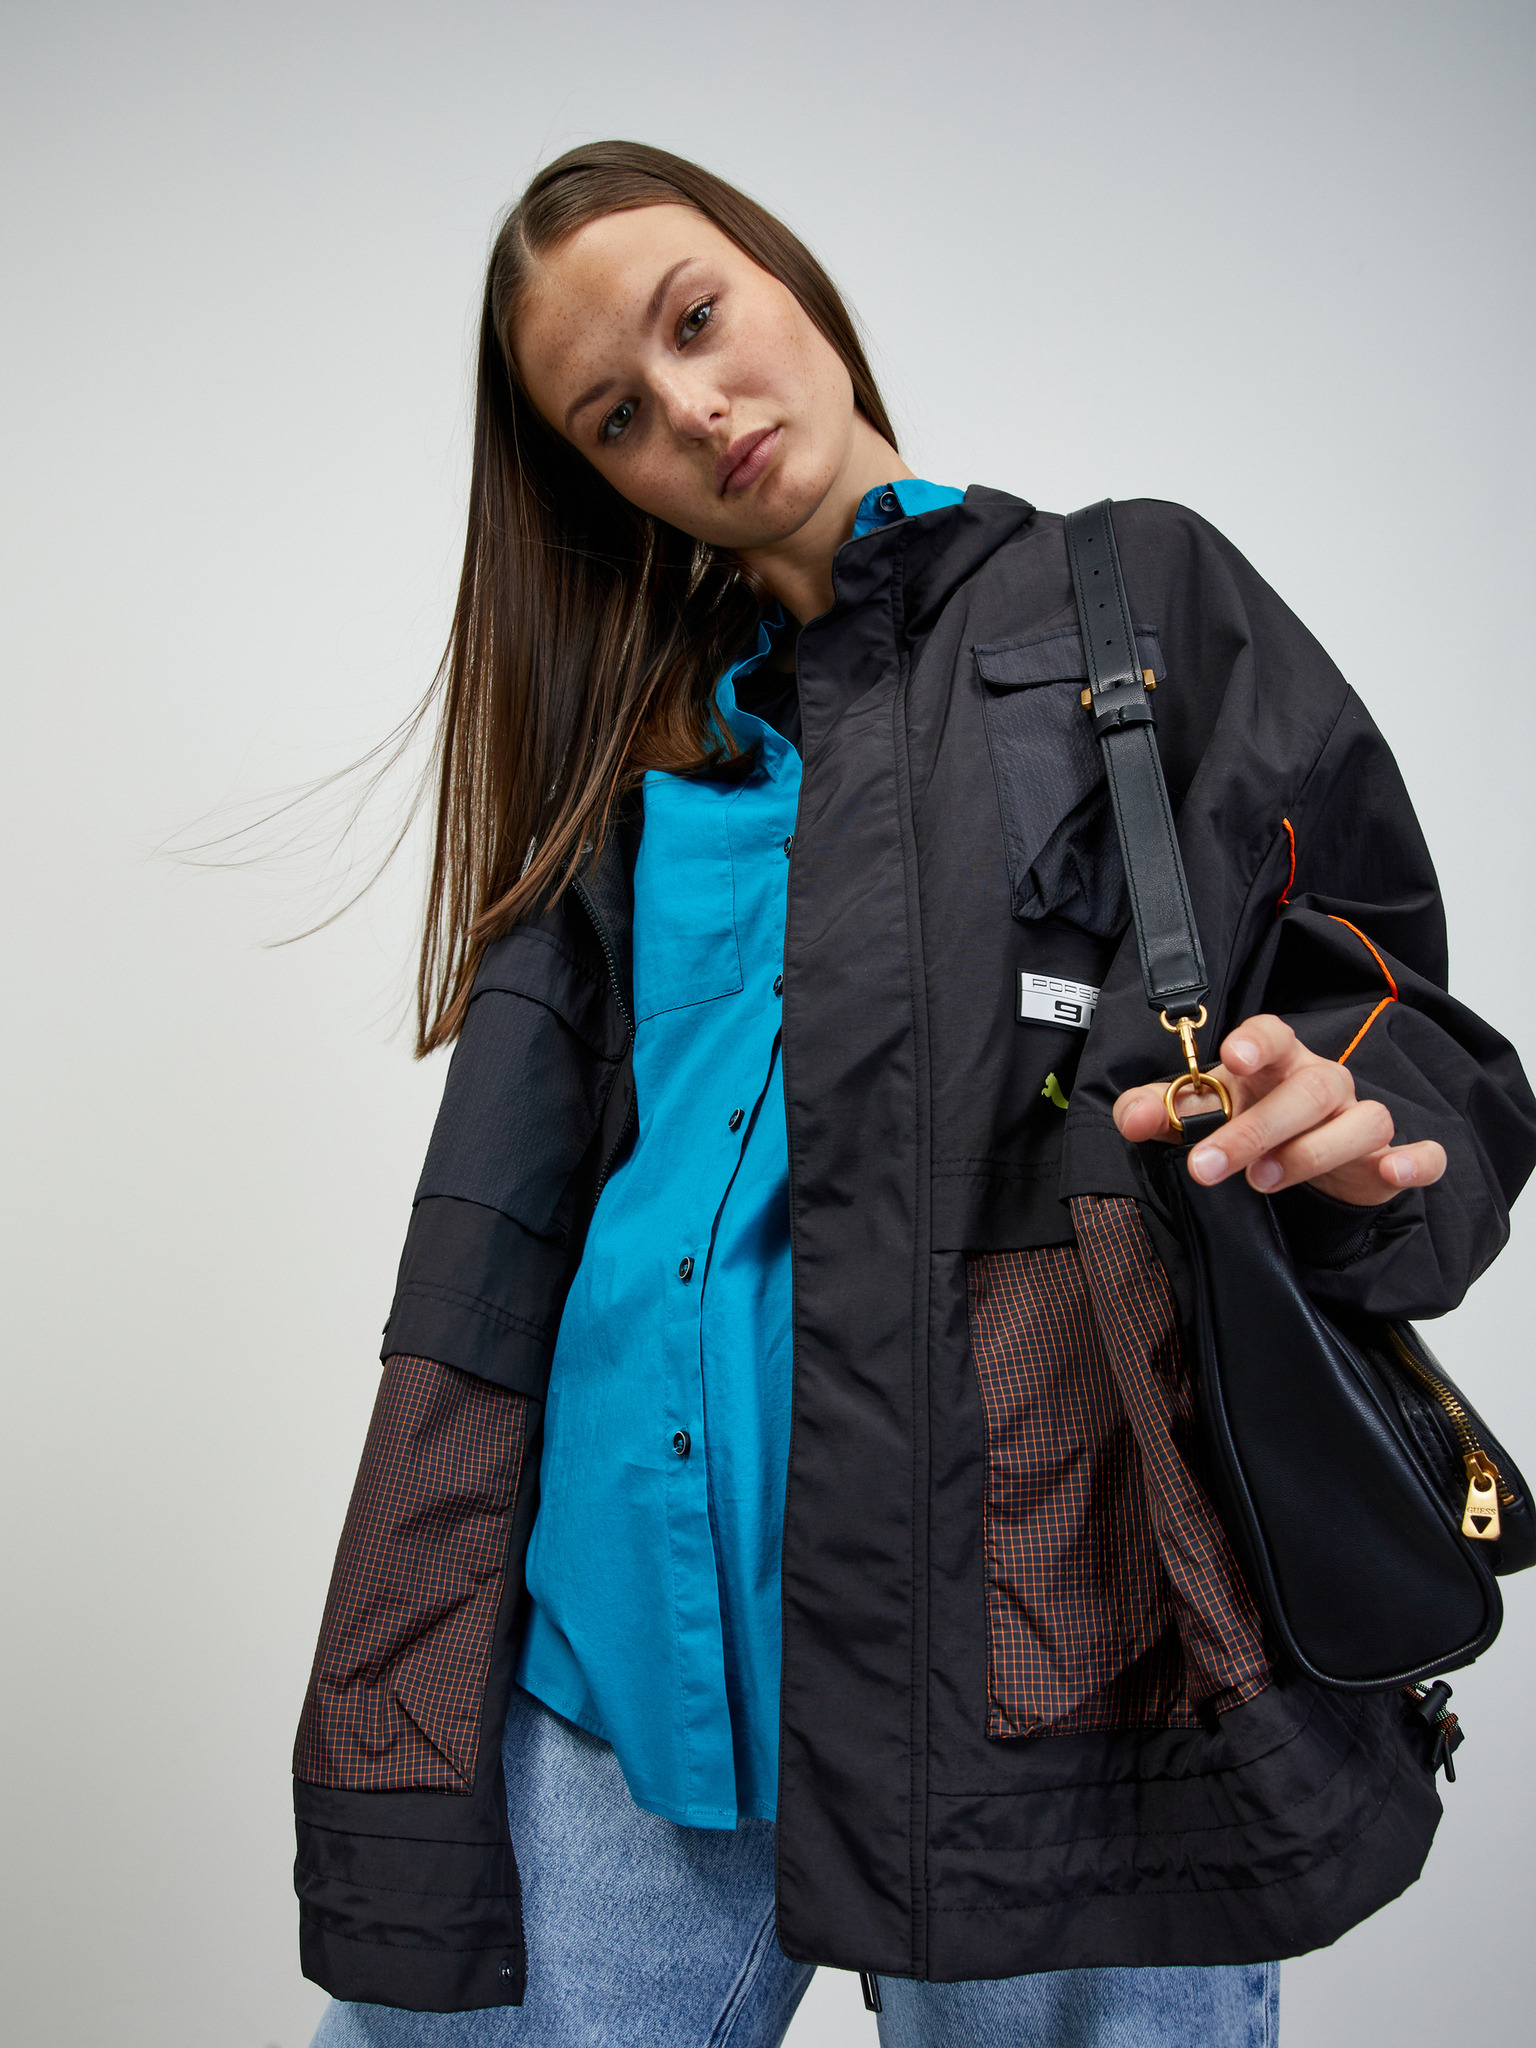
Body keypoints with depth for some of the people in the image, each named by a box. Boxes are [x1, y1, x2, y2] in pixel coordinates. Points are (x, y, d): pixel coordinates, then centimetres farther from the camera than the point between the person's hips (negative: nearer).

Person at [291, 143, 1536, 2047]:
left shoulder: (1140, 594, 9)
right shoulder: (633, 748, 16)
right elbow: (498, 1235, 9)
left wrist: (1347, 1130, -20)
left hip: (1041, 1623, -2)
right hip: (632, 1626, 3)